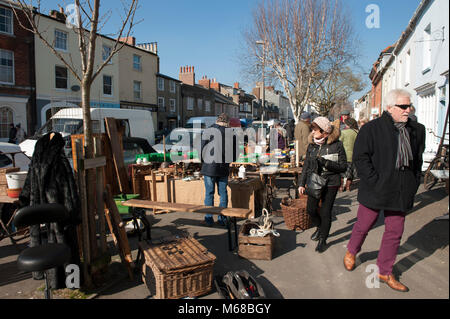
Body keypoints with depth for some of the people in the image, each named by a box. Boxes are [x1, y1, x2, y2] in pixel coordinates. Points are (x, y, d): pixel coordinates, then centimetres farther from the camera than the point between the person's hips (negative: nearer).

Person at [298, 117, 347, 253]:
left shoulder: (337, 145, -10)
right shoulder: (311, 145, 4)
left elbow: (343, 166, -8)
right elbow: (306, 165, 11)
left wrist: (327, 163, -23)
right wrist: (301, 183, 6)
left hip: (330, 184, -4)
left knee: (325, 212, 0)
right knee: (310, 209, 7)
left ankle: (323, 240, 20)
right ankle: (320, 227, 39)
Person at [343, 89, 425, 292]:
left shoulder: (417, 130, 8)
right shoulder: (372, 129, -9)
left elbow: (417, 159, 18)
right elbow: (360, 157, -12)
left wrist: (414, 183, 8)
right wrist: (375, 182, -17)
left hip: (401, 192, 5)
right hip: (376, 190, -5)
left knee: (395, 232, 10)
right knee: (364, 225, 9)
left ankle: (384, 272, 26)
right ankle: (351, 251, 39)